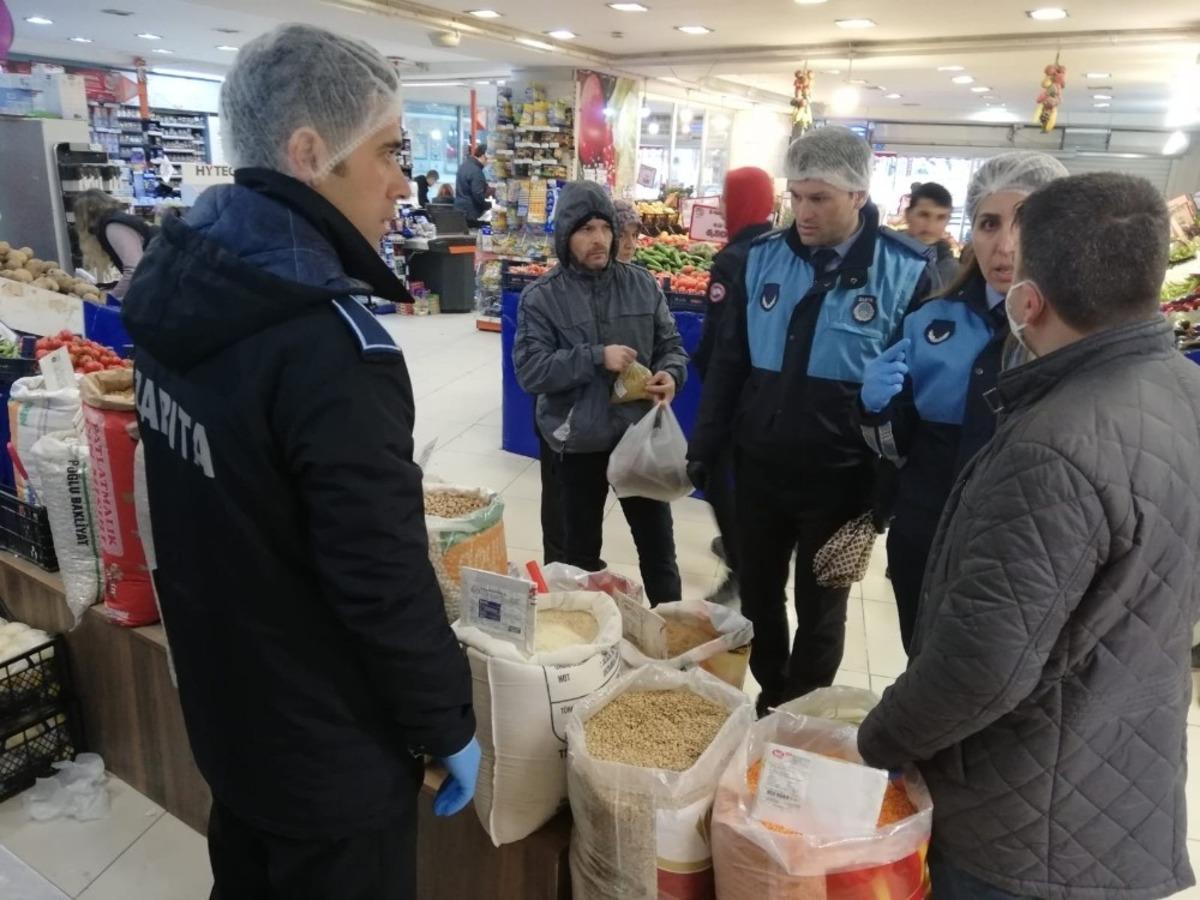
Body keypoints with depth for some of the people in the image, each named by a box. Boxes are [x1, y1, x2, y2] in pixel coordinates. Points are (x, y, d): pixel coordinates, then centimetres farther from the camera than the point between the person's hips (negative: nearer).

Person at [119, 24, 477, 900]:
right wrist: (447, 726, -12)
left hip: (226, 704, 8)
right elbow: (385, 583, -27)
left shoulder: (176, 281, -4)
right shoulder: (331, 345, -32)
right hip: (328, 747, -7)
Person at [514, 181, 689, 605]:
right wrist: (596, 358, -23)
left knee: (658, 545, 15)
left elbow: (670, 344, 8)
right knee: (582, 552, 17)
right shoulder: (541, 296, -7)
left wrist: (671, 374, -15)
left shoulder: (642, 284, 1)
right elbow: (529, 370, -15)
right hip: (578, 443, -2)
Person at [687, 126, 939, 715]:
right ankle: (767, 699, 43)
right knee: (757, 592, 19)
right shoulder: (764, 256, 0)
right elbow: (729, 360, 6)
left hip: (839, 476, -3)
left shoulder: (908, 270, -11)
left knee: (820, 607, 15)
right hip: (758, 465, 4)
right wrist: (705, 446, 4)